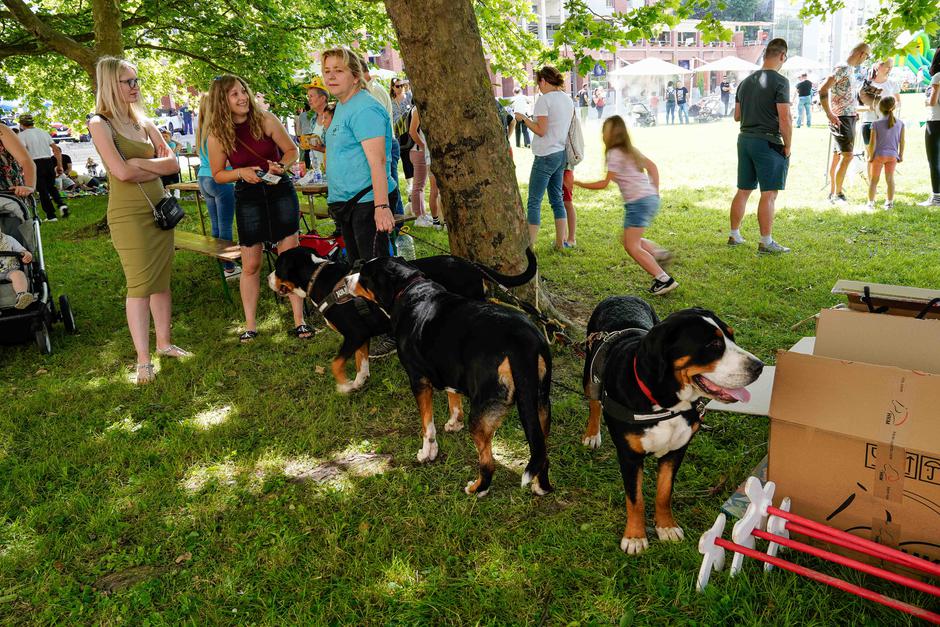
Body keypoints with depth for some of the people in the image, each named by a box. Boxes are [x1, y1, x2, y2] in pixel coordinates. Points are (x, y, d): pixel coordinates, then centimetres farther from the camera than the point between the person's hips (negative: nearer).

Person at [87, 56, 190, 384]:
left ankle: (164, 343, 21)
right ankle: (143, 360, -1)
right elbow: (121, 171, -18)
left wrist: (138, 163, -9)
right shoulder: (100, 124, -6)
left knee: (162, 280, 10)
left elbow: (173, 163, 4)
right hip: (128, 213, -6)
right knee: (140, 284, -7)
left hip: (159, 207, 6)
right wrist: (156, 167, -5)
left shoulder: (144, 122, 13)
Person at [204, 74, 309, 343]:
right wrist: (242, 172, -16)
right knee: (250, 265, 4)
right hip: (248, 198, 0)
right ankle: (250, 325, 16)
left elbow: (292, 150, 2)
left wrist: (281, 166, -18)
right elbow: (218, 174, 2)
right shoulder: (217, 135, -6)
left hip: (280, 192, 0)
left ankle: (299, 321, 8)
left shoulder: (265, 120, -8)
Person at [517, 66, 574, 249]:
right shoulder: (567, 99, 12)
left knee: (534, 202, -5)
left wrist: (524, 119, -3)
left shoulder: (545, 99, -12)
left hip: (545, 155, -8)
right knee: (557, 199, 15)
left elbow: (541, 131, -16)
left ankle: (530, 245, -6)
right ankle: (560, 242, 20)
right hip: (561, 154, 8)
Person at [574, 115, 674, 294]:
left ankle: (664, 279, -11)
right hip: (651, 198, 9)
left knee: (632, 247, -7)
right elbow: (652, 167, 20)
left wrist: (578, 183, 0)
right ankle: (658, 252, 4)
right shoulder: (630, 149, 17)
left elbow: (604, 184, -8)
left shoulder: (615, 154, -9)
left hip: (638, 202, -9)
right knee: (629, 241, 19)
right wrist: (655, 192, 20)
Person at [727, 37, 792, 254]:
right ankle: (766, 242, -1)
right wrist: (787, 146, -6)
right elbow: (785, 119, -15)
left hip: (745, 139, 7)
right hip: (768, 142, -7)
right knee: (769, 194, -3)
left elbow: (737, 116, 18)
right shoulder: (779, 82, -10)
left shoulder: (746, 81, 11)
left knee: (743, 191, 14)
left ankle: (734, 235, 20)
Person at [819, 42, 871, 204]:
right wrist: (829, 114, -24)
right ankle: (837, 194, -8)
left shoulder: (850, 69, 16)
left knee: (837, 156, 12)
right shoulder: (842, 68, -13)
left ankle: (832, 192, 17)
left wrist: (853, 112, 20)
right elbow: (823, 89, -21)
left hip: (849, 118, 10)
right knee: (847, 155, -13)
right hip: (841, 119, -10)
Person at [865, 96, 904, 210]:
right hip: (893, 155, 2)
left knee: (874, 179, 8)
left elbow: (872, 143, -12)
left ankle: (871, 202, 9)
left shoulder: (876, 124, -10)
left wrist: (871, 156, -2)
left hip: (879, 155, -2)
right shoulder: (900, 123, 0)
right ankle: (890, 202, 13)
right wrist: (901, 155, 13)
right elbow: (902, 141, 3)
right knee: (890, 179, 10)